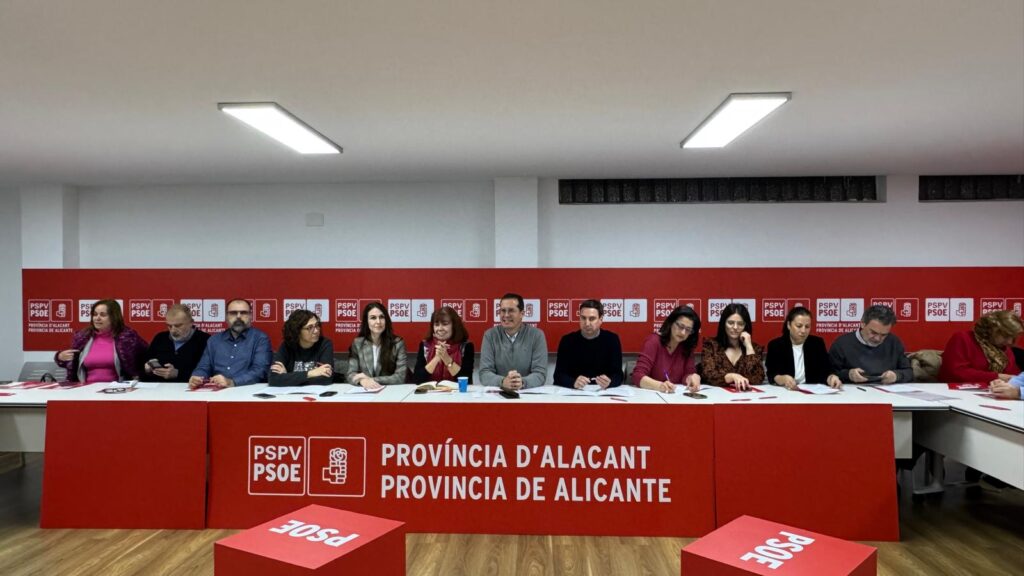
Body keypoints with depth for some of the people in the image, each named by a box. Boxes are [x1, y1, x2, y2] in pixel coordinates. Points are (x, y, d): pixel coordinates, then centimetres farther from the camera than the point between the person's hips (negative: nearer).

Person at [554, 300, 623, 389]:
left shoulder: (612, 339, 0)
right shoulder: (567, 340, -1)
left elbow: (618, 375, -6)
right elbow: (558, 375, -8)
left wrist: (609, 382, -28)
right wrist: (574, 382, -28)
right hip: (572, 392, -1)